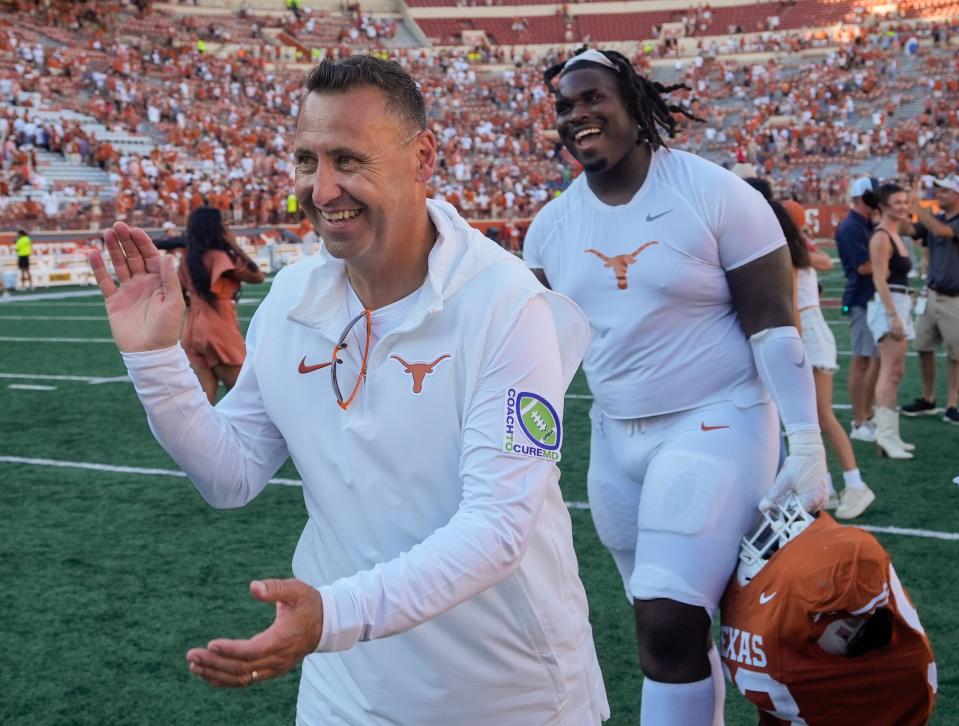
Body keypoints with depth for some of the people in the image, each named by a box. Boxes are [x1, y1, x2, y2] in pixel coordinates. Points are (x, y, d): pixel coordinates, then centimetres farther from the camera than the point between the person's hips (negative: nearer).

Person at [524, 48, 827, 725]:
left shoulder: (715, 194, -11)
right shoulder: (553, 223, 4)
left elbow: (773, 325, -11)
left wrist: (806, 444, -15)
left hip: (713, 426, -5)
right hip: (615, 438, 6)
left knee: (670, 622, -14)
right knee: (666, 624, 14)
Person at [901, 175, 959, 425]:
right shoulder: (936, 219, 9)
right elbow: (907, 230, -1)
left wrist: (917, 206, -23)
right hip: (931, 294, 6)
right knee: (924, 348, 9)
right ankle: (928, 400, 21)